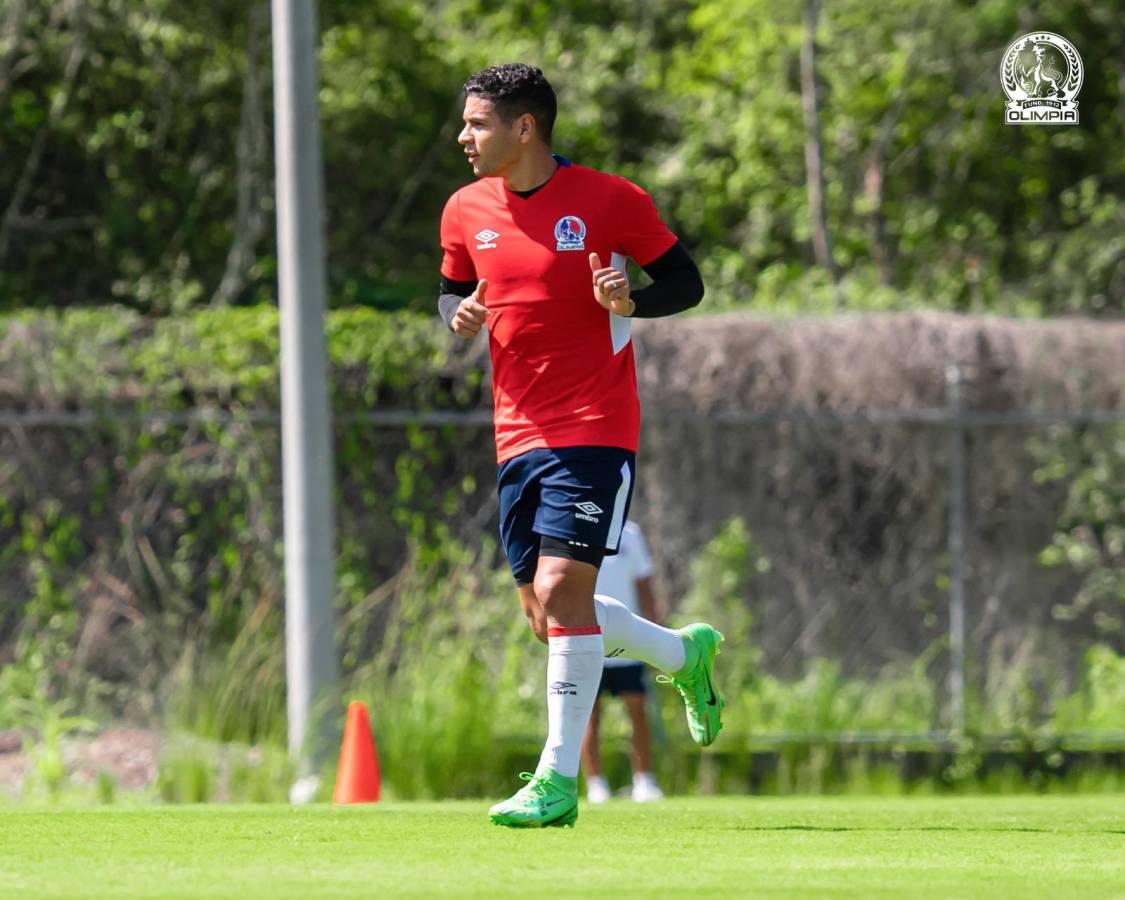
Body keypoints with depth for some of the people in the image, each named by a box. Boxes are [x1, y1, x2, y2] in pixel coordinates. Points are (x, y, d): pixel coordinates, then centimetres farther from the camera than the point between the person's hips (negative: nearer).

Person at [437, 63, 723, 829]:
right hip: (519, 433, 6)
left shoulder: (609, 200, -7)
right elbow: (455, 294, 20)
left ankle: (559, 779, -13)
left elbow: (687, 284, 0)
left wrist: (630, 300, -20)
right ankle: (686, 655, 34)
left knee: (561, 587, -17)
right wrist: (461, 315, -4)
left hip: (595, 427, -6)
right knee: (547, 614, 8)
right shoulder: (468, 212, 7)